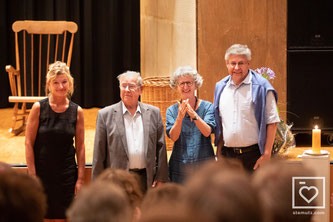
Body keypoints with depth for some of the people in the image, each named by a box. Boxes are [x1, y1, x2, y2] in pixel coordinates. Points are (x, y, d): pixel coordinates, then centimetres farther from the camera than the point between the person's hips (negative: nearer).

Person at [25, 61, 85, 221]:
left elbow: (80, 147, 4)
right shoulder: (38, 108, -5)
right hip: (41, 171, -1)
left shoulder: (77, 112, 1)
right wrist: (32, 176, -9)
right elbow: (29, 143, -4)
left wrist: (80, 179, 0)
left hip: (66, 175, 1)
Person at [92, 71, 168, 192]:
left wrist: (161, 178, 4)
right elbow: (99, 154, 1)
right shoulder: (105, 115, 2)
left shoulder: (154, 113, 9)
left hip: (146, 180, 2)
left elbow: (160, 147, 10)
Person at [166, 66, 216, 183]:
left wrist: (194, 115, -26)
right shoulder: (171, 110, 6)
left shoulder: (207, 107, 2)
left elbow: (207, 132, -11)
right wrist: (180, 117, -22)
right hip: (180, 164, 1)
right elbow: (173, 137, -6)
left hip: (203, 164, -1)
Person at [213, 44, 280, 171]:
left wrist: (266, 153, -14)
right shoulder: (221, 88, 10)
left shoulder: (261, 87, -6)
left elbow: (272, 122, -8)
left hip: (253, 154, -5)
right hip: (227, 154, 5)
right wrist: (219, 152, 10)